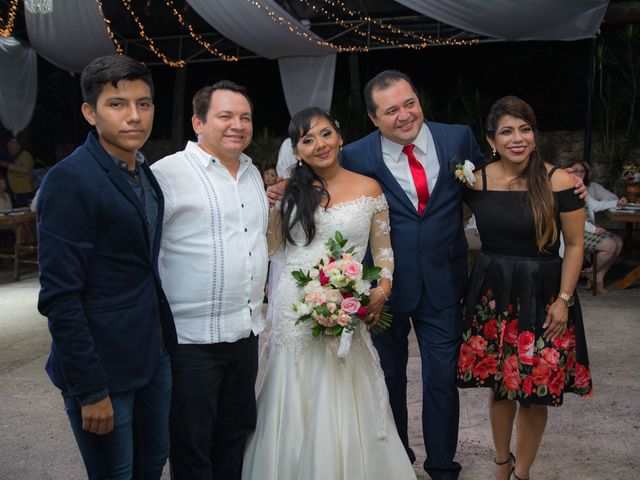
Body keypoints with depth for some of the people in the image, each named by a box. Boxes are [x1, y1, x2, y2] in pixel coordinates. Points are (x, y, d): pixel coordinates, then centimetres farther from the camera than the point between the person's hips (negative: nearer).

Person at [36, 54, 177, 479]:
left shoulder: (145, 171, 7)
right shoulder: (70, 180, -17)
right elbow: (59, 296, -19)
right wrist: (90, 390, -19)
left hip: (153, 354, 7)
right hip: (101, 365, -7)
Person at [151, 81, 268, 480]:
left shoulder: (253, 174, 12)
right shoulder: (169, 173, -13)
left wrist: (269, 298, 21)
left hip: (246, 331, 7)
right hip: (192, 338, -7)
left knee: (236, 434, 20)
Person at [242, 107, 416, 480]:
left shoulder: (368, 189, 3)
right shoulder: (290, 191, 7)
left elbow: (383, 250, 7)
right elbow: (265, 247, 10)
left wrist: (383, 288, -10)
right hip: (294, 311, 2)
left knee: (342, 415, 5)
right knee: (293, 413, 10)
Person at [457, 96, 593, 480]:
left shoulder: (559, 182, -11)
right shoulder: (476, 181, -3)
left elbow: (575, 245, -5)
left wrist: (563, 300, -8)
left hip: (543, 294, -2)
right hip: (493, 292, 2)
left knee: (536, 393, 6)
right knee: (498, 384, 13)